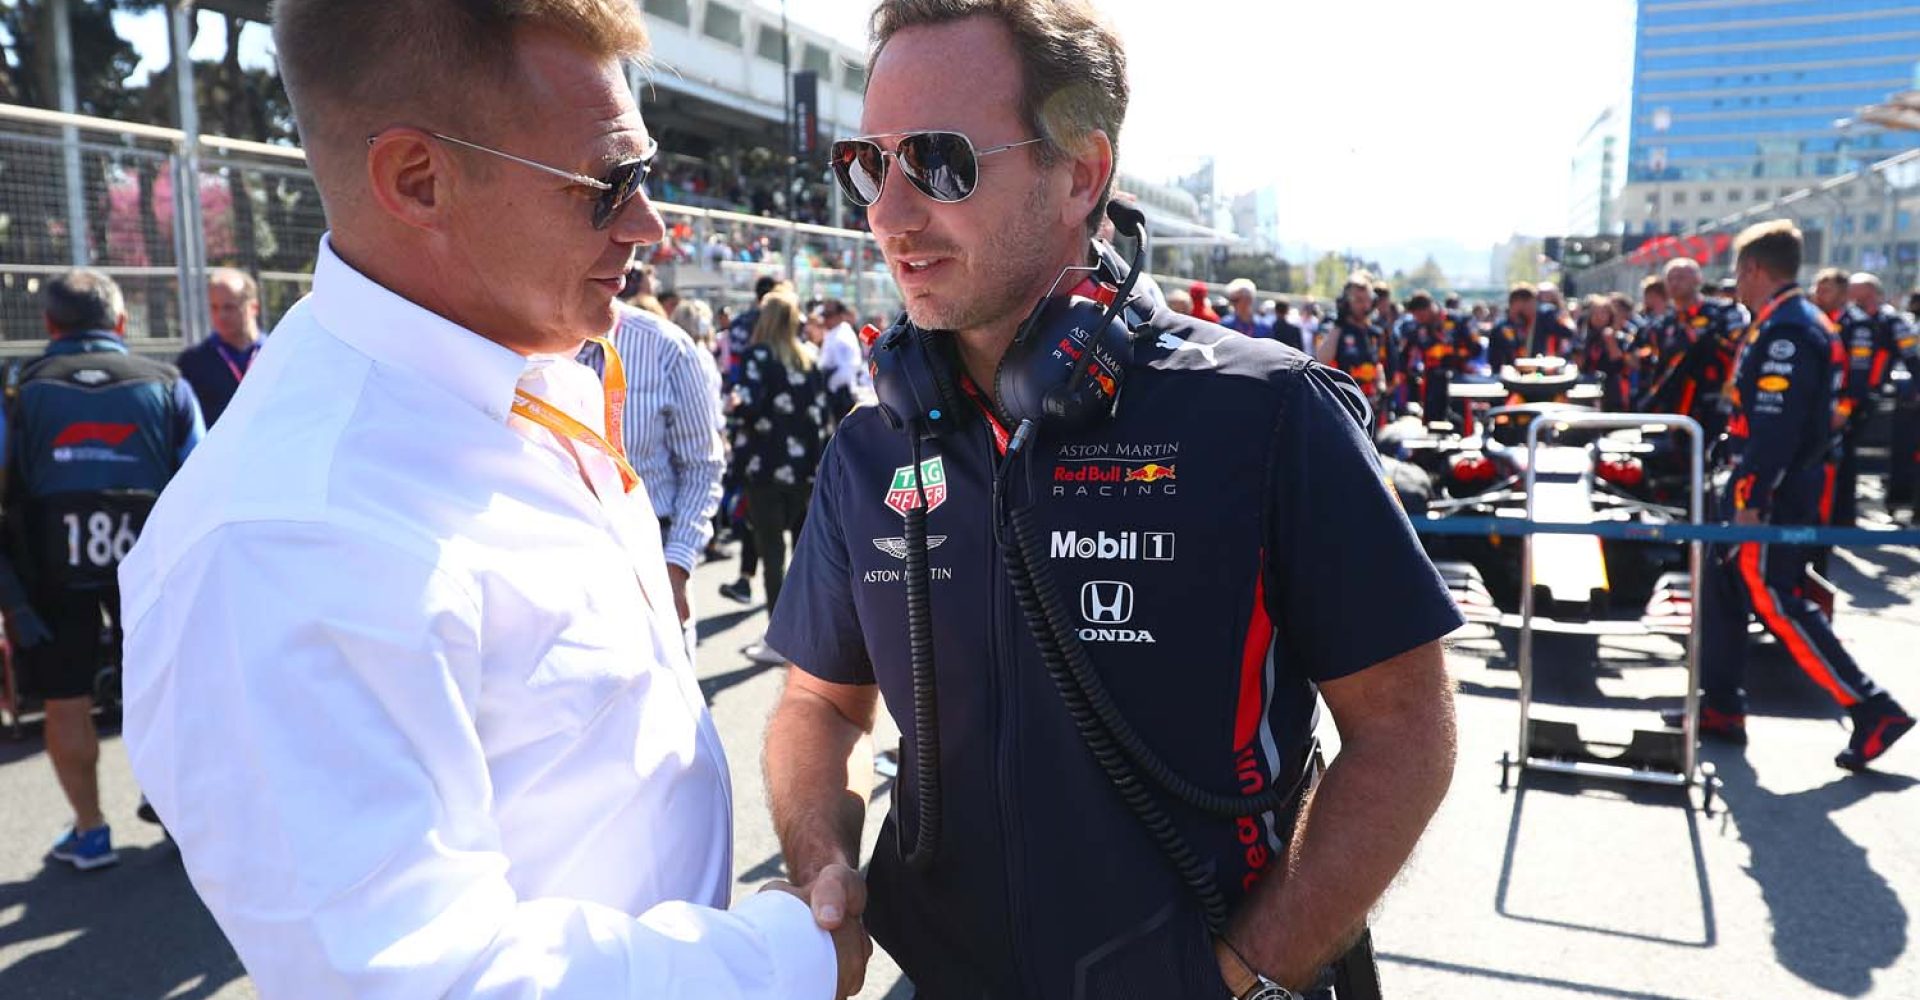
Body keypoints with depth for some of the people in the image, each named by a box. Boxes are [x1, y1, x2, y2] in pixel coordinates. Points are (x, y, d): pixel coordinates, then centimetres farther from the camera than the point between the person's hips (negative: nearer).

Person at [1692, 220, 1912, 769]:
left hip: (1774, 501, -10)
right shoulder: (1789, 323, 14)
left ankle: (1873, 710, 1)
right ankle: (1721, 706, 21)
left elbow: (1776, 427, -25)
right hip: (1767, 492, 10)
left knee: (1778, 605, -6)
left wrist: (1750, 501, -24)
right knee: (1724, 590, 14)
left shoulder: (1785, 330, -18)